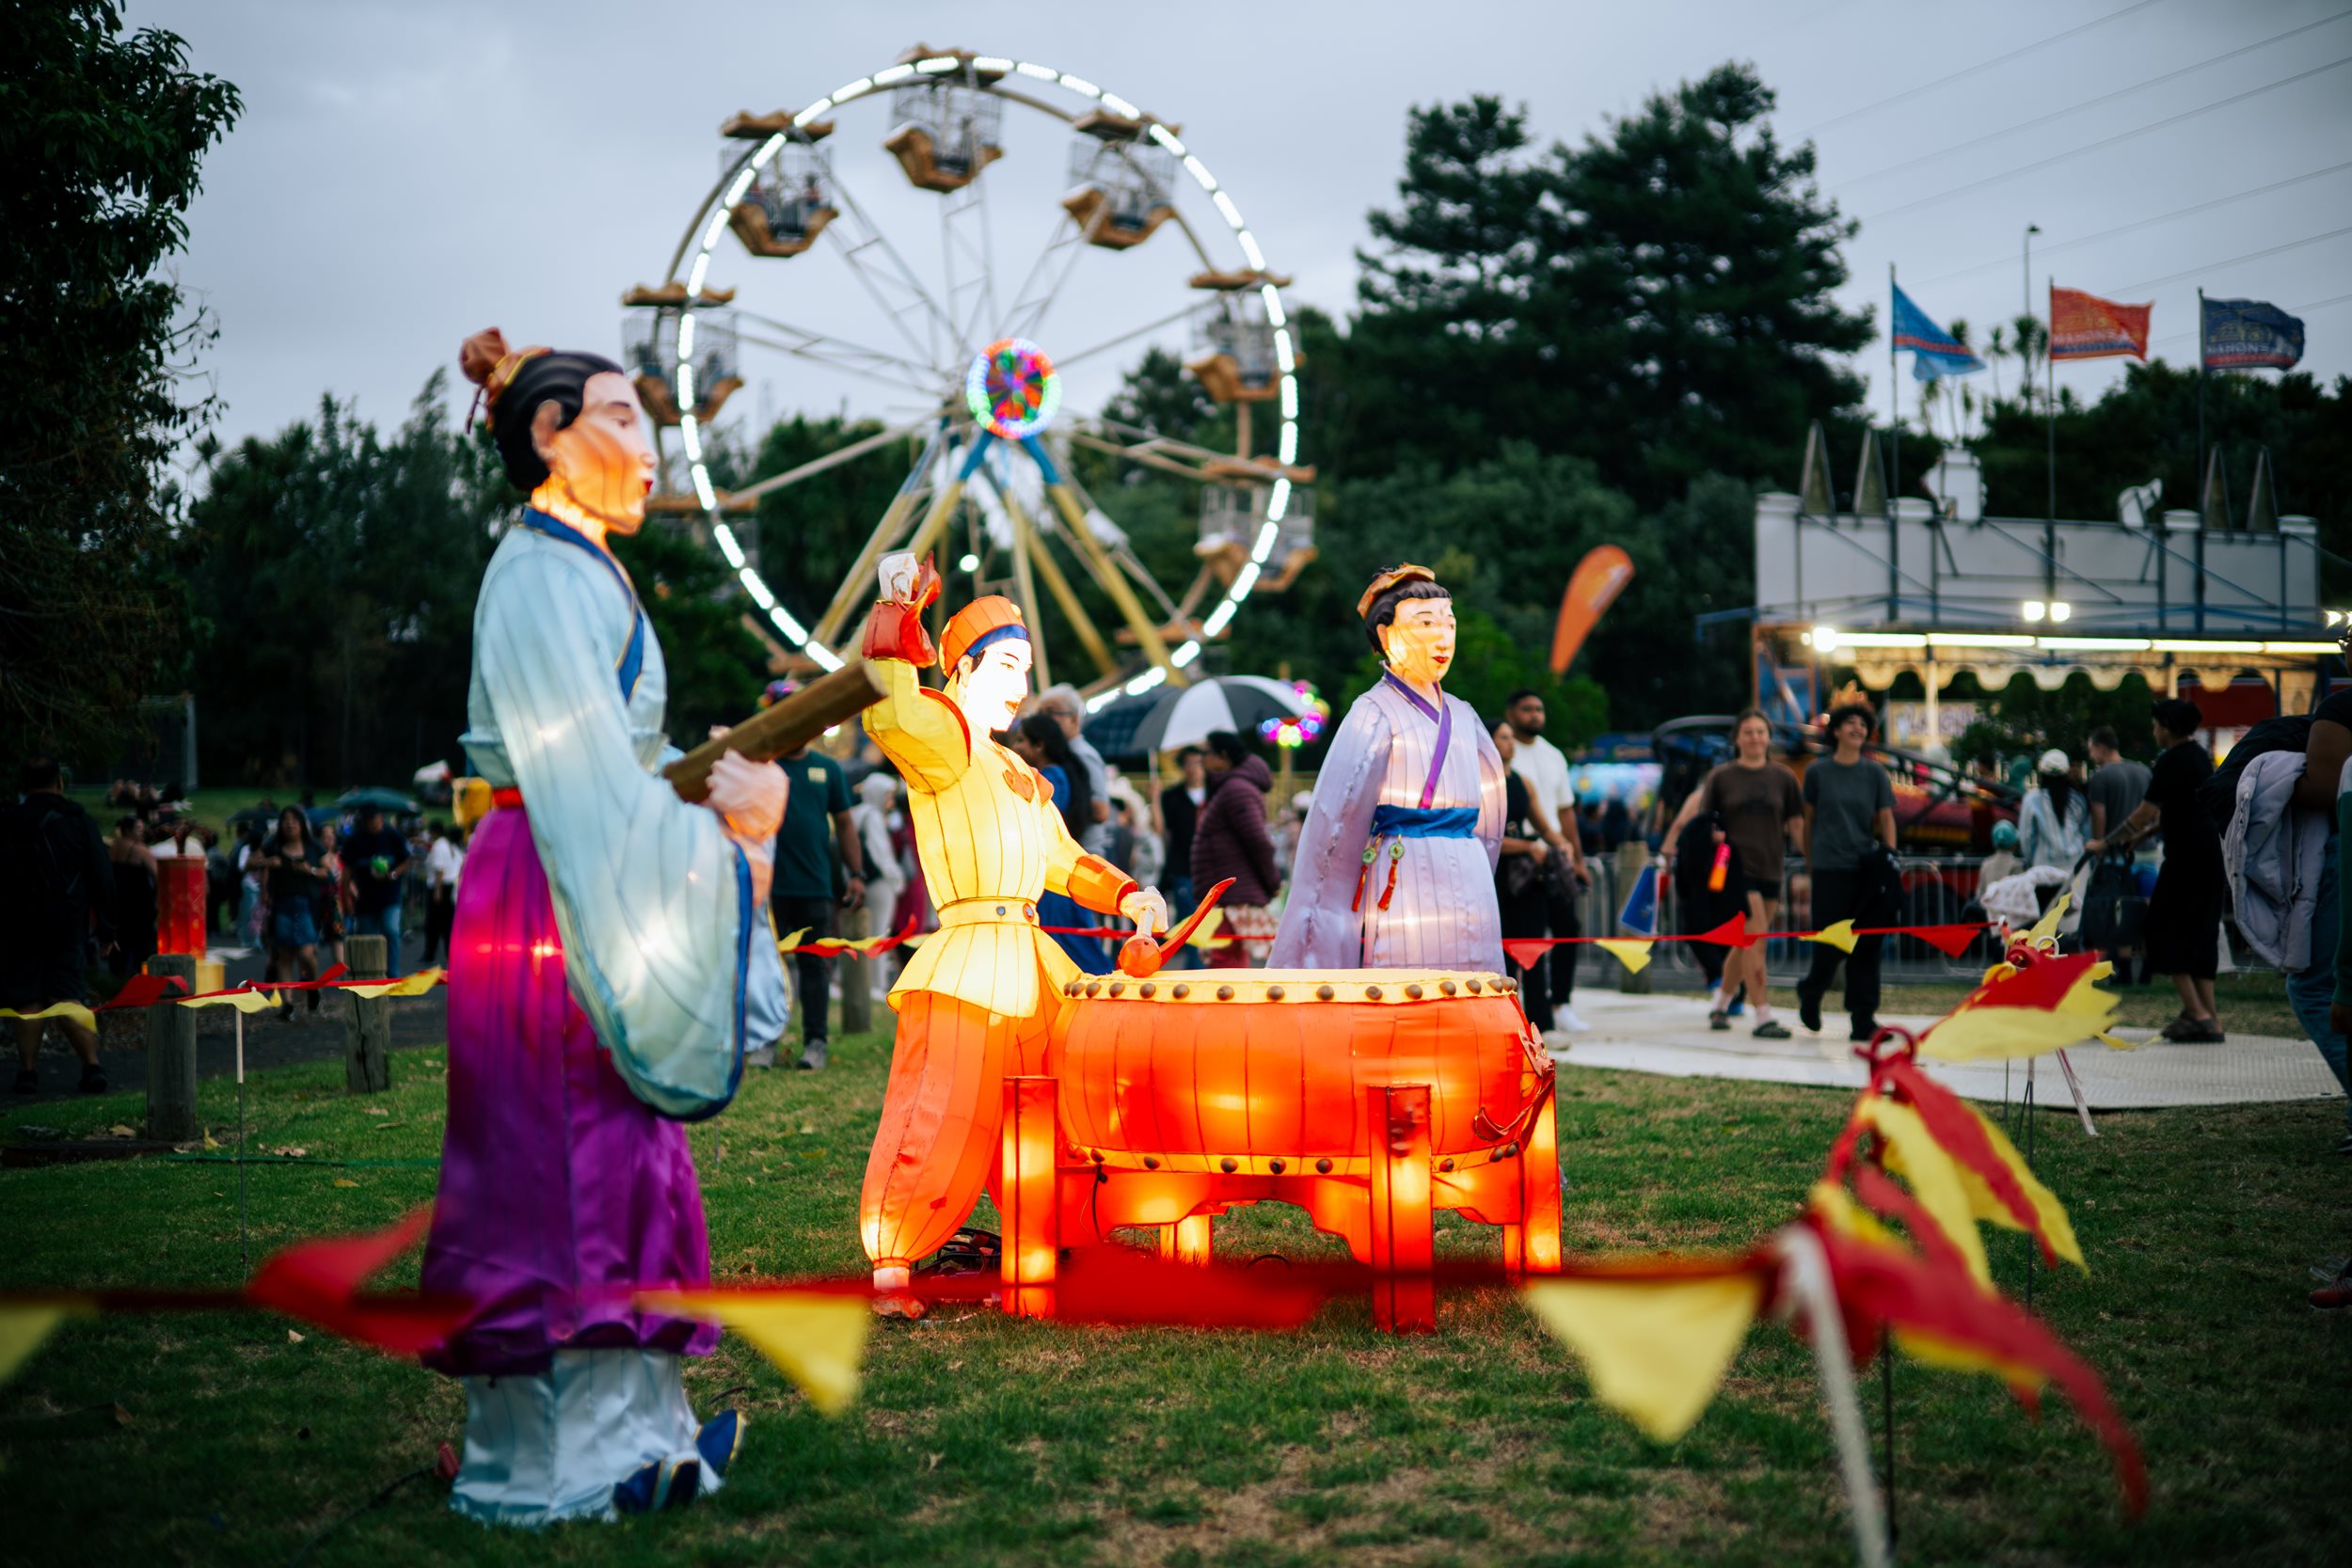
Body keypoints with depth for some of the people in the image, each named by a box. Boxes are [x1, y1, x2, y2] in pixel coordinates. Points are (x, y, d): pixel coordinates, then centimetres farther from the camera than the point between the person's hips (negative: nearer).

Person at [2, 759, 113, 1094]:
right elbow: (102, 881, 1)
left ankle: (28, 1070, 3)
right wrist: (106, 929, 7)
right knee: (70, 997, 2)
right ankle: (92, 1065, -9)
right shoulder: (79, 822, 1)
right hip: (66, 927, 0)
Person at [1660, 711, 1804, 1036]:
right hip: (1736, 866, -3)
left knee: (1744, 946, 10)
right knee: (1754, 939, -13)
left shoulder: (1782, 778, 8)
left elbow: (1797, 825, 10)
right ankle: (1764, 1018, -11)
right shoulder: (1722, 777, 2)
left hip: (1770, 868, 3)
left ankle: (1720, 1005, 29)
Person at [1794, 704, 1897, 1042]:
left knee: (1866, 945, 0)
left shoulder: (1874, 773, 8)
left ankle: (1863, 1019, 4)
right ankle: (1810, 994, 26)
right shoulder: (1818, 772, 4)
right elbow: (1809, 819, 11)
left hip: (1867, 868, 2)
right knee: (1830, 942, -3)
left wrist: (1890, 857, -8)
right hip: (1830, 867, -2)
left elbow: (1886, 817, 5)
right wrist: (1809, 861, 12)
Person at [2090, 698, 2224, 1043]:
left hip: (2188, 859, -9)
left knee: (2166, 931, -1)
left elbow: (2145, 813, -12)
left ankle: (2197, 1013, -7)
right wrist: (2140, 835, 26)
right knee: (2201, 936, 11)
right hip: (2214, 858, 9)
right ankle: (2209, 1018, 9)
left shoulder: (2172, 762, -12)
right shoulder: (2200, 756, 16)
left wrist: (2106, 843, -3)